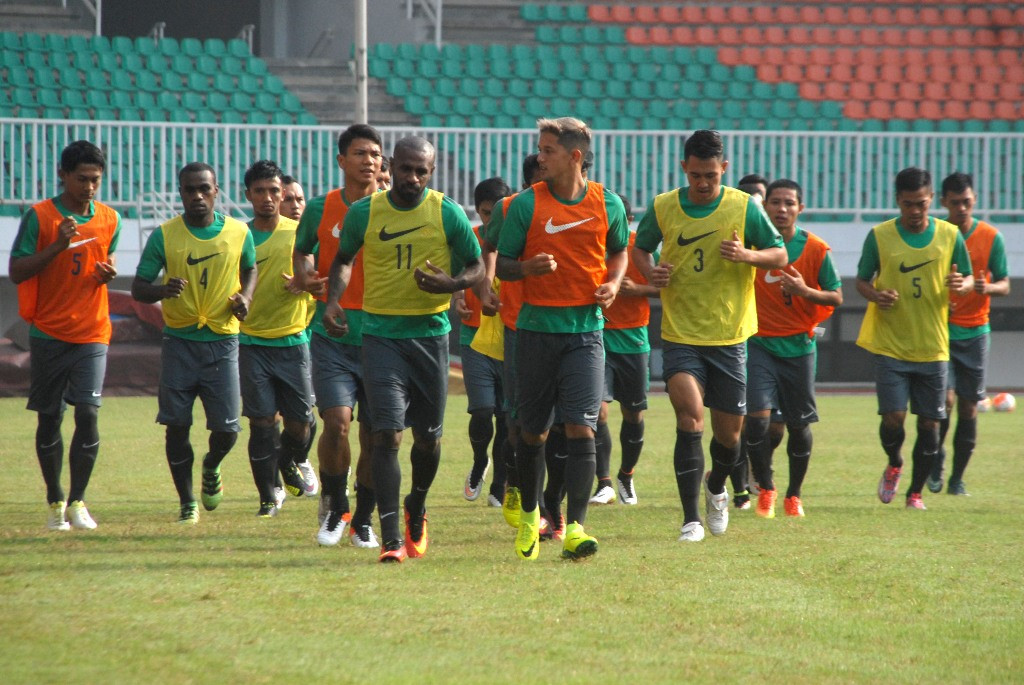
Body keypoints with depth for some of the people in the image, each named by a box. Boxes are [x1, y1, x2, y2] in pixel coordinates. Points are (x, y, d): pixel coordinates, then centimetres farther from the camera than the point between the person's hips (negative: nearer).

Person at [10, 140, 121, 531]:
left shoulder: (109, 219, 5)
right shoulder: (39, 217, -5)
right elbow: (16, 271, -8)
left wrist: (107, 271, -1)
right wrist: (57, 246, -20)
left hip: (92, 334, 1)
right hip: (48, 333, -1)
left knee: (88, 414, -11)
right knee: (49, 418, 5)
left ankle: (77, 501, -1)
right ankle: (55, 502, 19)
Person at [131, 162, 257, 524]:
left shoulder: (238, 233, 1)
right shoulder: (164, 235, -3)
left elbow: (250, 269, 20)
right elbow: (138, 288, -1)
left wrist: (245, 296, -1)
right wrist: (162, 290, -23)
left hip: (222, 340, 0)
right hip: (179, 341, 0)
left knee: (226, 429, -2)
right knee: (177, 424, -3)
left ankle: (211, 468, 33)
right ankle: (187, 502, 12)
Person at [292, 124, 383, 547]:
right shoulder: (320, 209, 4)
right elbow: (301, 251, 17)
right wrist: (305, 278, -3)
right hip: (332, 334, -1)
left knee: (375, 435, 3)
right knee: (337, 421, -15)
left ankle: (363, 520, 21)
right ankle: (334, 507, 9)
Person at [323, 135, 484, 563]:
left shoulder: (448, 214, -2)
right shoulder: (363, 212, 1)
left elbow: (477, 268, 5)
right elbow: (344, 259, 17)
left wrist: (450, 283, -17)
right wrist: (333, 300, 0)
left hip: (430, 332, 1)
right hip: (380, 332, -1)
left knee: (428, 437, 10)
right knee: (387, 434, -12)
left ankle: (417, 510, 40)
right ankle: (391, 538, -14)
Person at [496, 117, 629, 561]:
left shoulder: (607, 204, 3)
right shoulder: (526, 204, -2)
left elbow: (619, 250, 21)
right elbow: (502, 265, 2)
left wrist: (613, 283, 1)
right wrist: (528, 268, -20)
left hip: (585, 328, 0)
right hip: (536, 327, 0)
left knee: (581, 429, -12)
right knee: (533, 430, 8)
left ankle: (575, 528, -15)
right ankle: (529, 515, 31)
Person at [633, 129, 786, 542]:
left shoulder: (744, 207, -4)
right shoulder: (663, 208, 0)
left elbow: (780, 255, 1)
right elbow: (640, 248, 16)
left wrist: (747, 255, -20)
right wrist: (650, 272, -6)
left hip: (729, 338, 1)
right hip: (680, 335, -1)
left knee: (728, 433, 9)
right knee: (690, 418, -19)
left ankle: (716, 488, 42)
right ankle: (691, 519, -16)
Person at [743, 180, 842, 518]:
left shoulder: (816, 249, -5)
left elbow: (836, 297, -2)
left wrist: (805, 291, -21)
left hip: (799, 346, 0)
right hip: (759, 342, 0)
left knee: (799, 426, 5)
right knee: (757, 416, -15)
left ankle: (794, 494, 25)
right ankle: (765, 489, 4)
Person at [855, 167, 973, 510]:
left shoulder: (950, 236, 1)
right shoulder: (879, 236, -2)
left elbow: (968, 278, 9)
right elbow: (862, 279, 6)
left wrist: (962, 284, -15)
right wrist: (875, 295, -16)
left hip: (933, 348, 1)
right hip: (890, 344, -1)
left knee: (929, 423, 3)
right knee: (893, 417, -11)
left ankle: (916, 491, 20)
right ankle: (894, 466, 20)